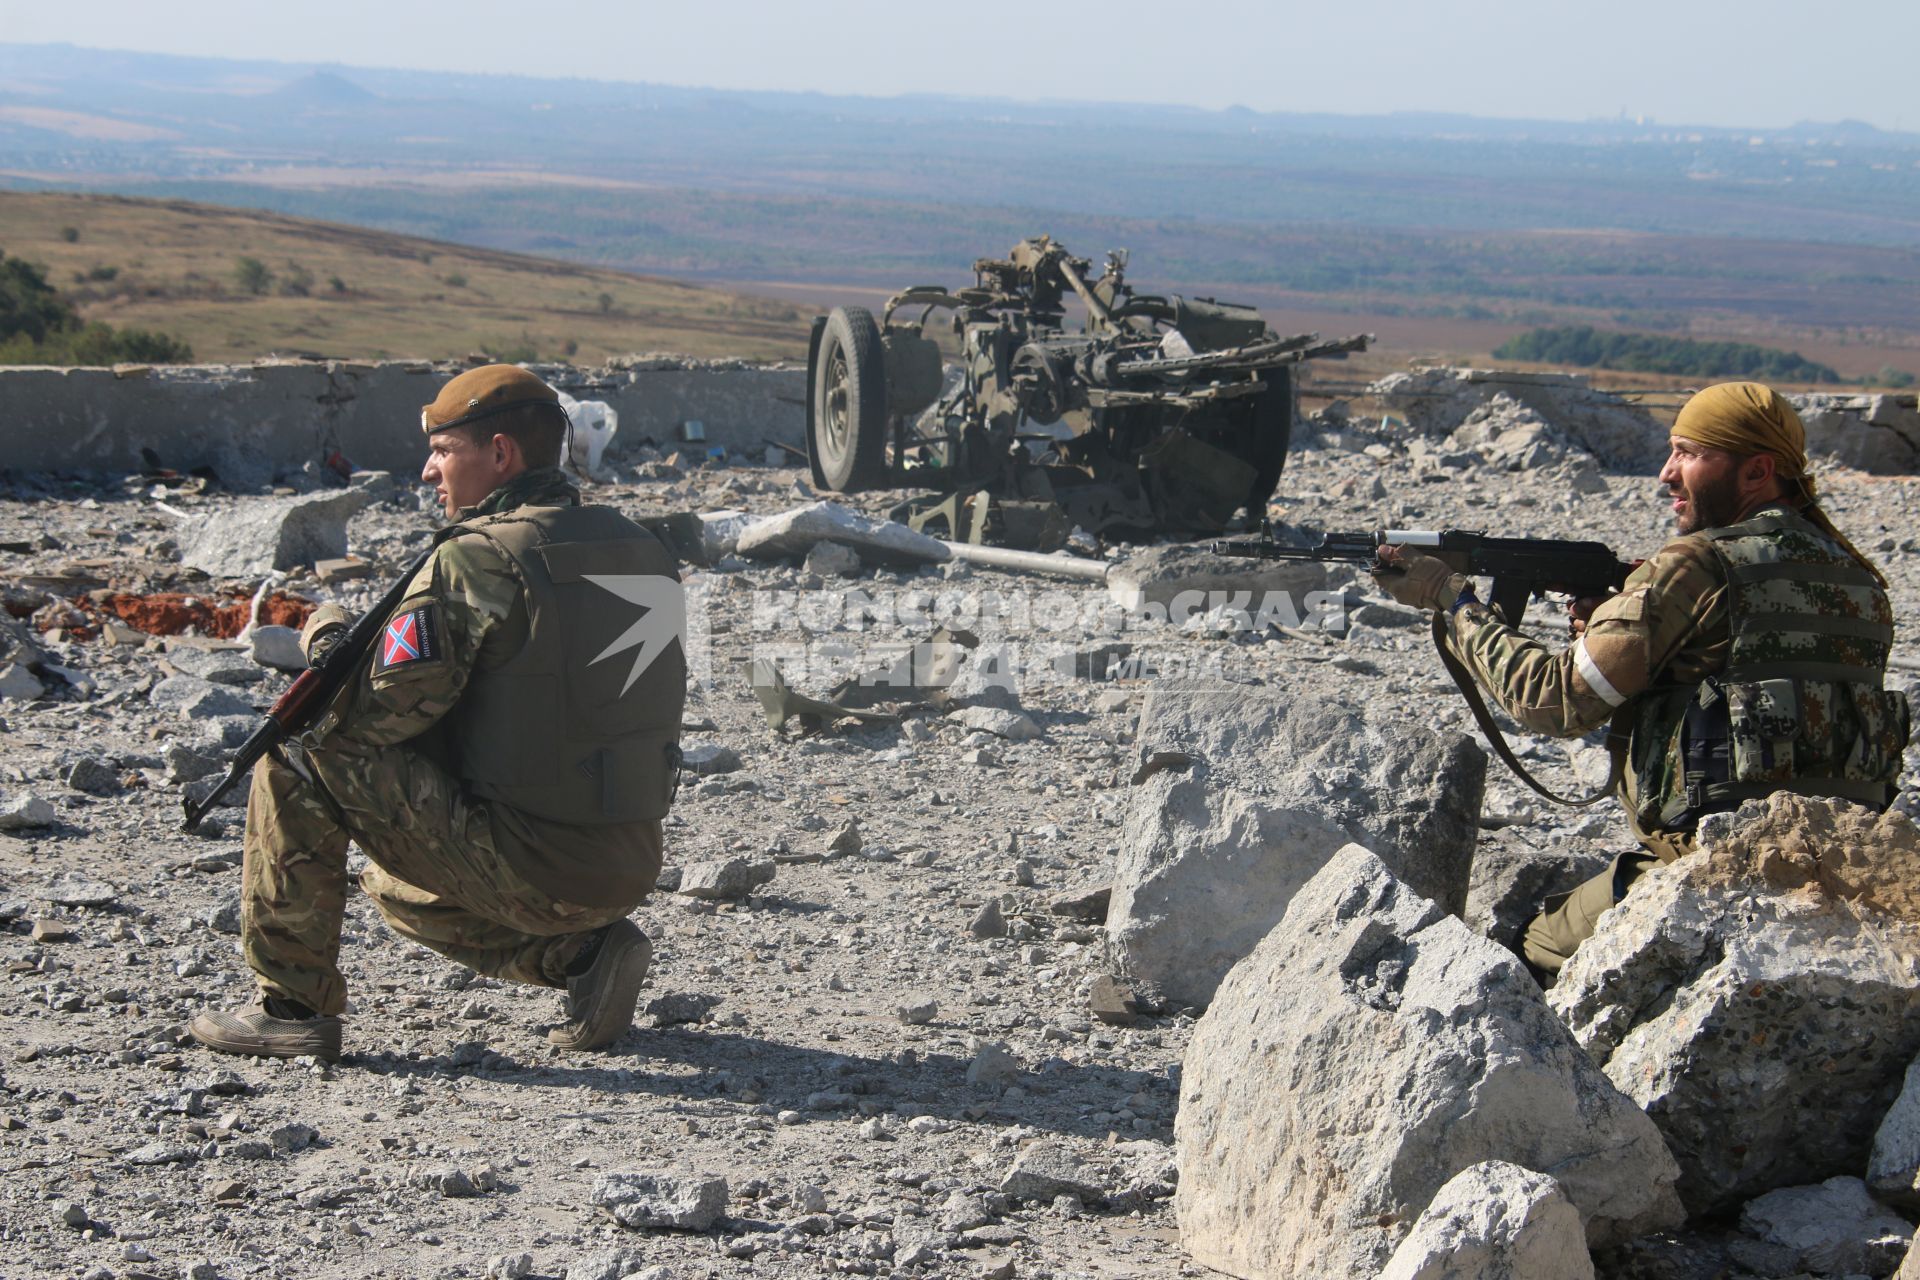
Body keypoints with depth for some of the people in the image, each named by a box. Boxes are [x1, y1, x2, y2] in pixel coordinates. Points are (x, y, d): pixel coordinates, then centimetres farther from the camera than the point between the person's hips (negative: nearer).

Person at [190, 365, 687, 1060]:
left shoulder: (475, 559, -14)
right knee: (394, 886, 30)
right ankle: (582, 953, 13)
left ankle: (292, 1006, 4)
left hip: (525, 866, -8)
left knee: (298, 751, 1)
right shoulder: (638, 546, 10)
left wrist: (327, 637, 5)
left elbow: (370, 714, -16)